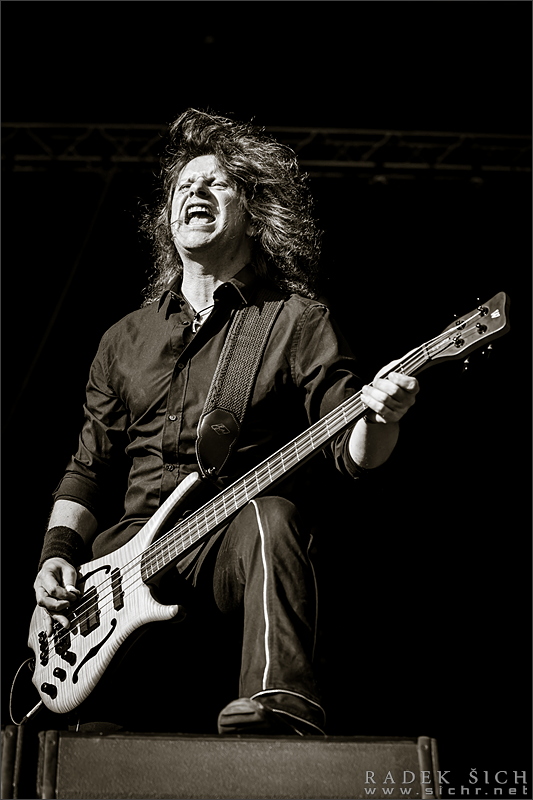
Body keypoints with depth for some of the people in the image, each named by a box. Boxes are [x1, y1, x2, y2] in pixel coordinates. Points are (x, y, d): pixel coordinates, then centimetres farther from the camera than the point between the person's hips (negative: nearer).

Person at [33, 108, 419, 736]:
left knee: (271, 518, -39)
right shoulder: (126, 339, 20)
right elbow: (88, 469, 23)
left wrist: (380, 418, -26)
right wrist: (59, 555, 7)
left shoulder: (298, 322, 6)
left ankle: (281, 710, -48)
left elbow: (352, 455, -3)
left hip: (234, 547, -3)